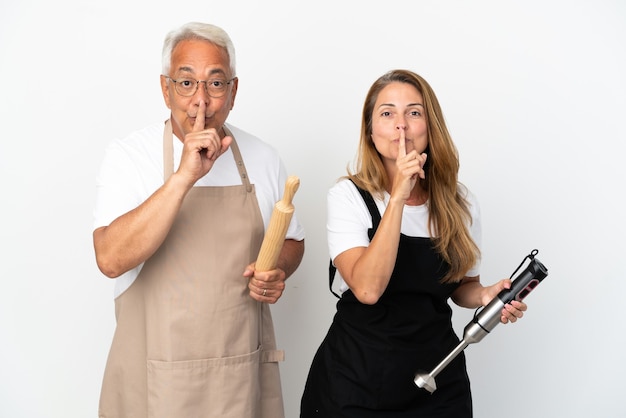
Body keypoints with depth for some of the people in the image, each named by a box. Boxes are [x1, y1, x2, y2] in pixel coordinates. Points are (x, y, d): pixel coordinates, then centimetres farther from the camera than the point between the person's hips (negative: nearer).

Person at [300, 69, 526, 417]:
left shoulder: (460, 202, -1)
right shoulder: (349, 196, -11)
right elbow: (367, 288, -25)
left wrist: (484, 295, -10)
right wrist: (398, 197, -27)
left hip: (438, 375, 3)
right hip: (357, 375, -3)